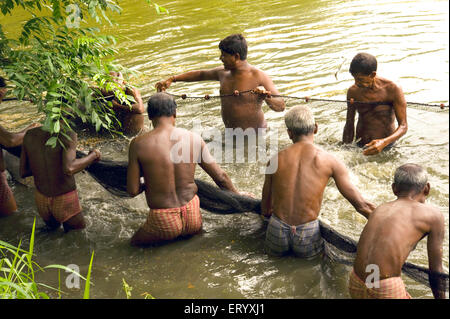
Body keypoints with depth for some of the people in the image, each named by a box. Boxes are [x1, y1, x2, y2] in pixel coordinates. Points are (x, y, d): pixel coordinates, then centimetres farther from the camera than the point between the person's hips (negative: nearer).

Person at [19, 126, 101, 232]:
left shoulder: (29, 135, -6)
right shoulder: (68, 135, -23)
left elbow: (23, 173, 0)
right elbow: (69, 169, -39)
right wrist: (93, 155, -21)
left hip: (41, 199, 5)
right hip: (65, 203, -5)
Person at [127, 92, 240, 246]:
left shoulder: (138, 144, -13)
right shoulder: (194, 138, -6)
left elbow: (133, 190, -9)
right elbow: (220, 176, 2)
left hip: (164, 223, -3)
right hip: (192, 217, 3)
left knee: (135, 242, 28)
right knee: (195, 230, 39)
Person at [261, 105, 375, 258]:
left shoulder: (276, 160, 1)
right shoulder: (330, 162, -5)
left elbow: (265, 210, 10)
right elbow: (360, 204, -4)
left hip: (278, 235, 3)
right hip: (307, 236, -3)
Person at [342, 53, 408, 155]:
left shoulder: (392, 90, -11)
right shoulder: (353, 92, -1)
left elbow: (403, 126, -13)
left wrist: (384, 143, -30)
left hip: (386, 148, -3)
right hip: (359, 147, 3)